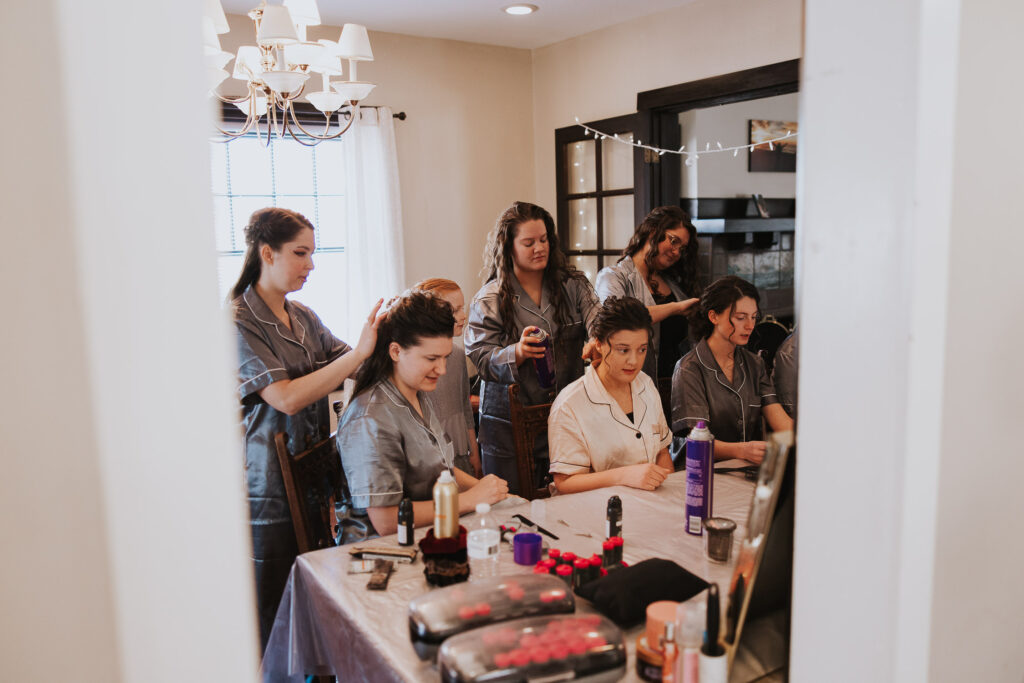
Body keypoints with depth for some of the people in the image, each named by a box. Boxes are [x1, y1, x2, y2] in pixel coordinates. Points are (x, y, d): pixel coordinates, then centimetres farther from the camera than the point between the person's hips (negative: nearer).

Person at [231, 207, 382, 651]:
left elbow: (348, 366, 7)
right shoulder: (238, 322, -13)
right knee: (273, 618, 5)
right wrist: (360, 351, -25)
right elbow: (286, 397, -23)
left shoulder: (303, 317, 10)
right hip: (269, 491, -7)